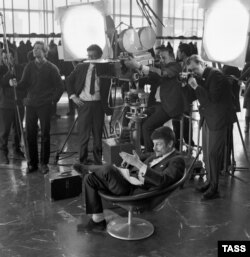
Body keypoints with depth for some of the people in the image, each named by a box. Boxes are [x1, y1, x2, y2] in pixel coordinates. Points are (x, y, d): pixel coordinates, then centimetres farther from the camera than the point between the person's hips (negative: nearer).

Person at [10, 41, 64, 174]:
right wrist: (16, 84, -19)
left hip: (45, 105, -3)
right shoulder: (29, 66, 7)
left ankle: (44, 163, 13)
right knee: (30, 134, 4)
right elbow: (24, 83, 1)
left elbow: (60, 86, 2)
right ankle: (32, 163, 16)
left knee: (45, 134, 1)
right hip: (30, 104, 3)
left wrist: (54, 100, 0)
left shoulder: (51, 68, -2)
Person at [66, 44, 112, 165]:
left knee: (98, 133, 6)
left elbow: (108, 90, -3)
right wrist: (73, 96, 3)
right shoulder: (81, 67, 6)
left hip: (98, 104, -1)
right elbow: (69, 80, 15)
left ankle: (98, 160, 18)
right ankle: (83, 160, 13)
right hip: (83, 104, 1)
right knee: (83, 134, 3)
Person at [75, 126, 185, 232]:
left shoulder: (177, 160, -10)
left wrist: (138, 164, -30)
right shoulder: (158, 154, 19)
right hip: (131, 182, 10)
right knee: (89, 179, 3)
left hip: (137, 193, -9)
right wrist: (132, 160, 5)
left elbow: (162, 181, -27)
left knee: (108, 169, -26)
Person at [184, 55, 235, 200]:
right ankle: (210, 182, 28)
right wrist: (188, 84, -7)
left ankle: (214, 189, 0)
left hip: (218, 120, -9)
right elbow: (191, 97, 8)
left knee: (213, 154, -7)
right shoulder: (200, 78, 9)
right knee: (207, 153, 15)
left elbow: (213, 98, -25)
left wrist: (196, 86, -24)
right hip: (207, 119, 9)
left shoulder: (215, 75, -16)